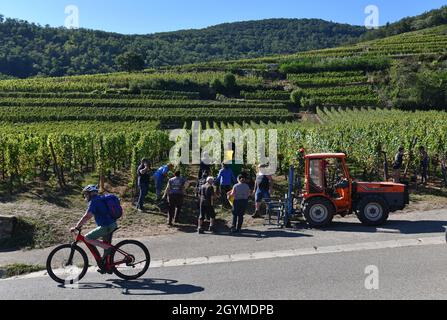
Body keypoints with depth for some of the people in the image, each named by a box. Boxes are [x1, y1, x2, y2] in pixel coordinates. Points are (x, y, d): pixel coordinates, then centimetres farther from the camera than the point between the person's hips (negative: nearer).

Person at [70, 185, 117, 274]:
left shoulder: (94, 201, -10)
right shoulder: (100, 200, 20)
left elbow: (86, 217, -17)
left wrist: (76, 227, -12)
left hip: (106, 226, -10)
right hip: (112, 225, 10)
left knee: (87, 238, -6)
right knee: (106, 245, 19)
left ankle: (108, 248, -11)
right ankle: (105, 266, 26)